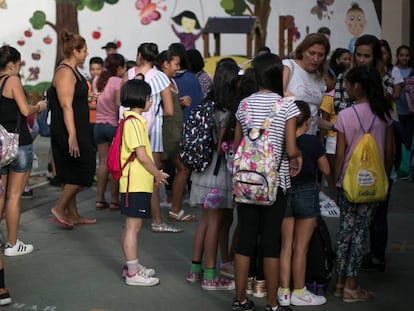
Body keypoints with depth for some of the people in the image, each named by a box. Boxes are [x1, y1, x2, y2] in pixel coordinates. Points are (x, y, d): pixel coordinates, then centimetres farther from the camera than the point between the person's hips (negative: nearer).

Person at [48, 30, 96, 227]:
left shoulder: (72, 71, 15)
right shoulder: (65, 72, -17)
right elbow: (66, 106, -23)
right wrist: (72, 136, -27)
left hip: (76, 130, 10)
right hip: (68, 131, -10)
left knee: (71, 174, 13)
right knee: (83, 171, -6)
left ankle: (73, 215, 20)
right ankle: (59, 209, 1)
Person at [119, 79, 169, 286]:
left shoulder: (134, 120, 14)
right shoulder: (134, 122, -17)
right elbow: (141, 155, -20)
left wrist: (154, 173, 14)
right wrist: (157, 174, -8)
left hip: (137, 182, 10)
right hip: (136, 183, -10)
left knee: (131, 226, 16)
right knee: (133, 226, -5)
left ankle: (133, 266, 27)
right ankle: (133, 273, 0)